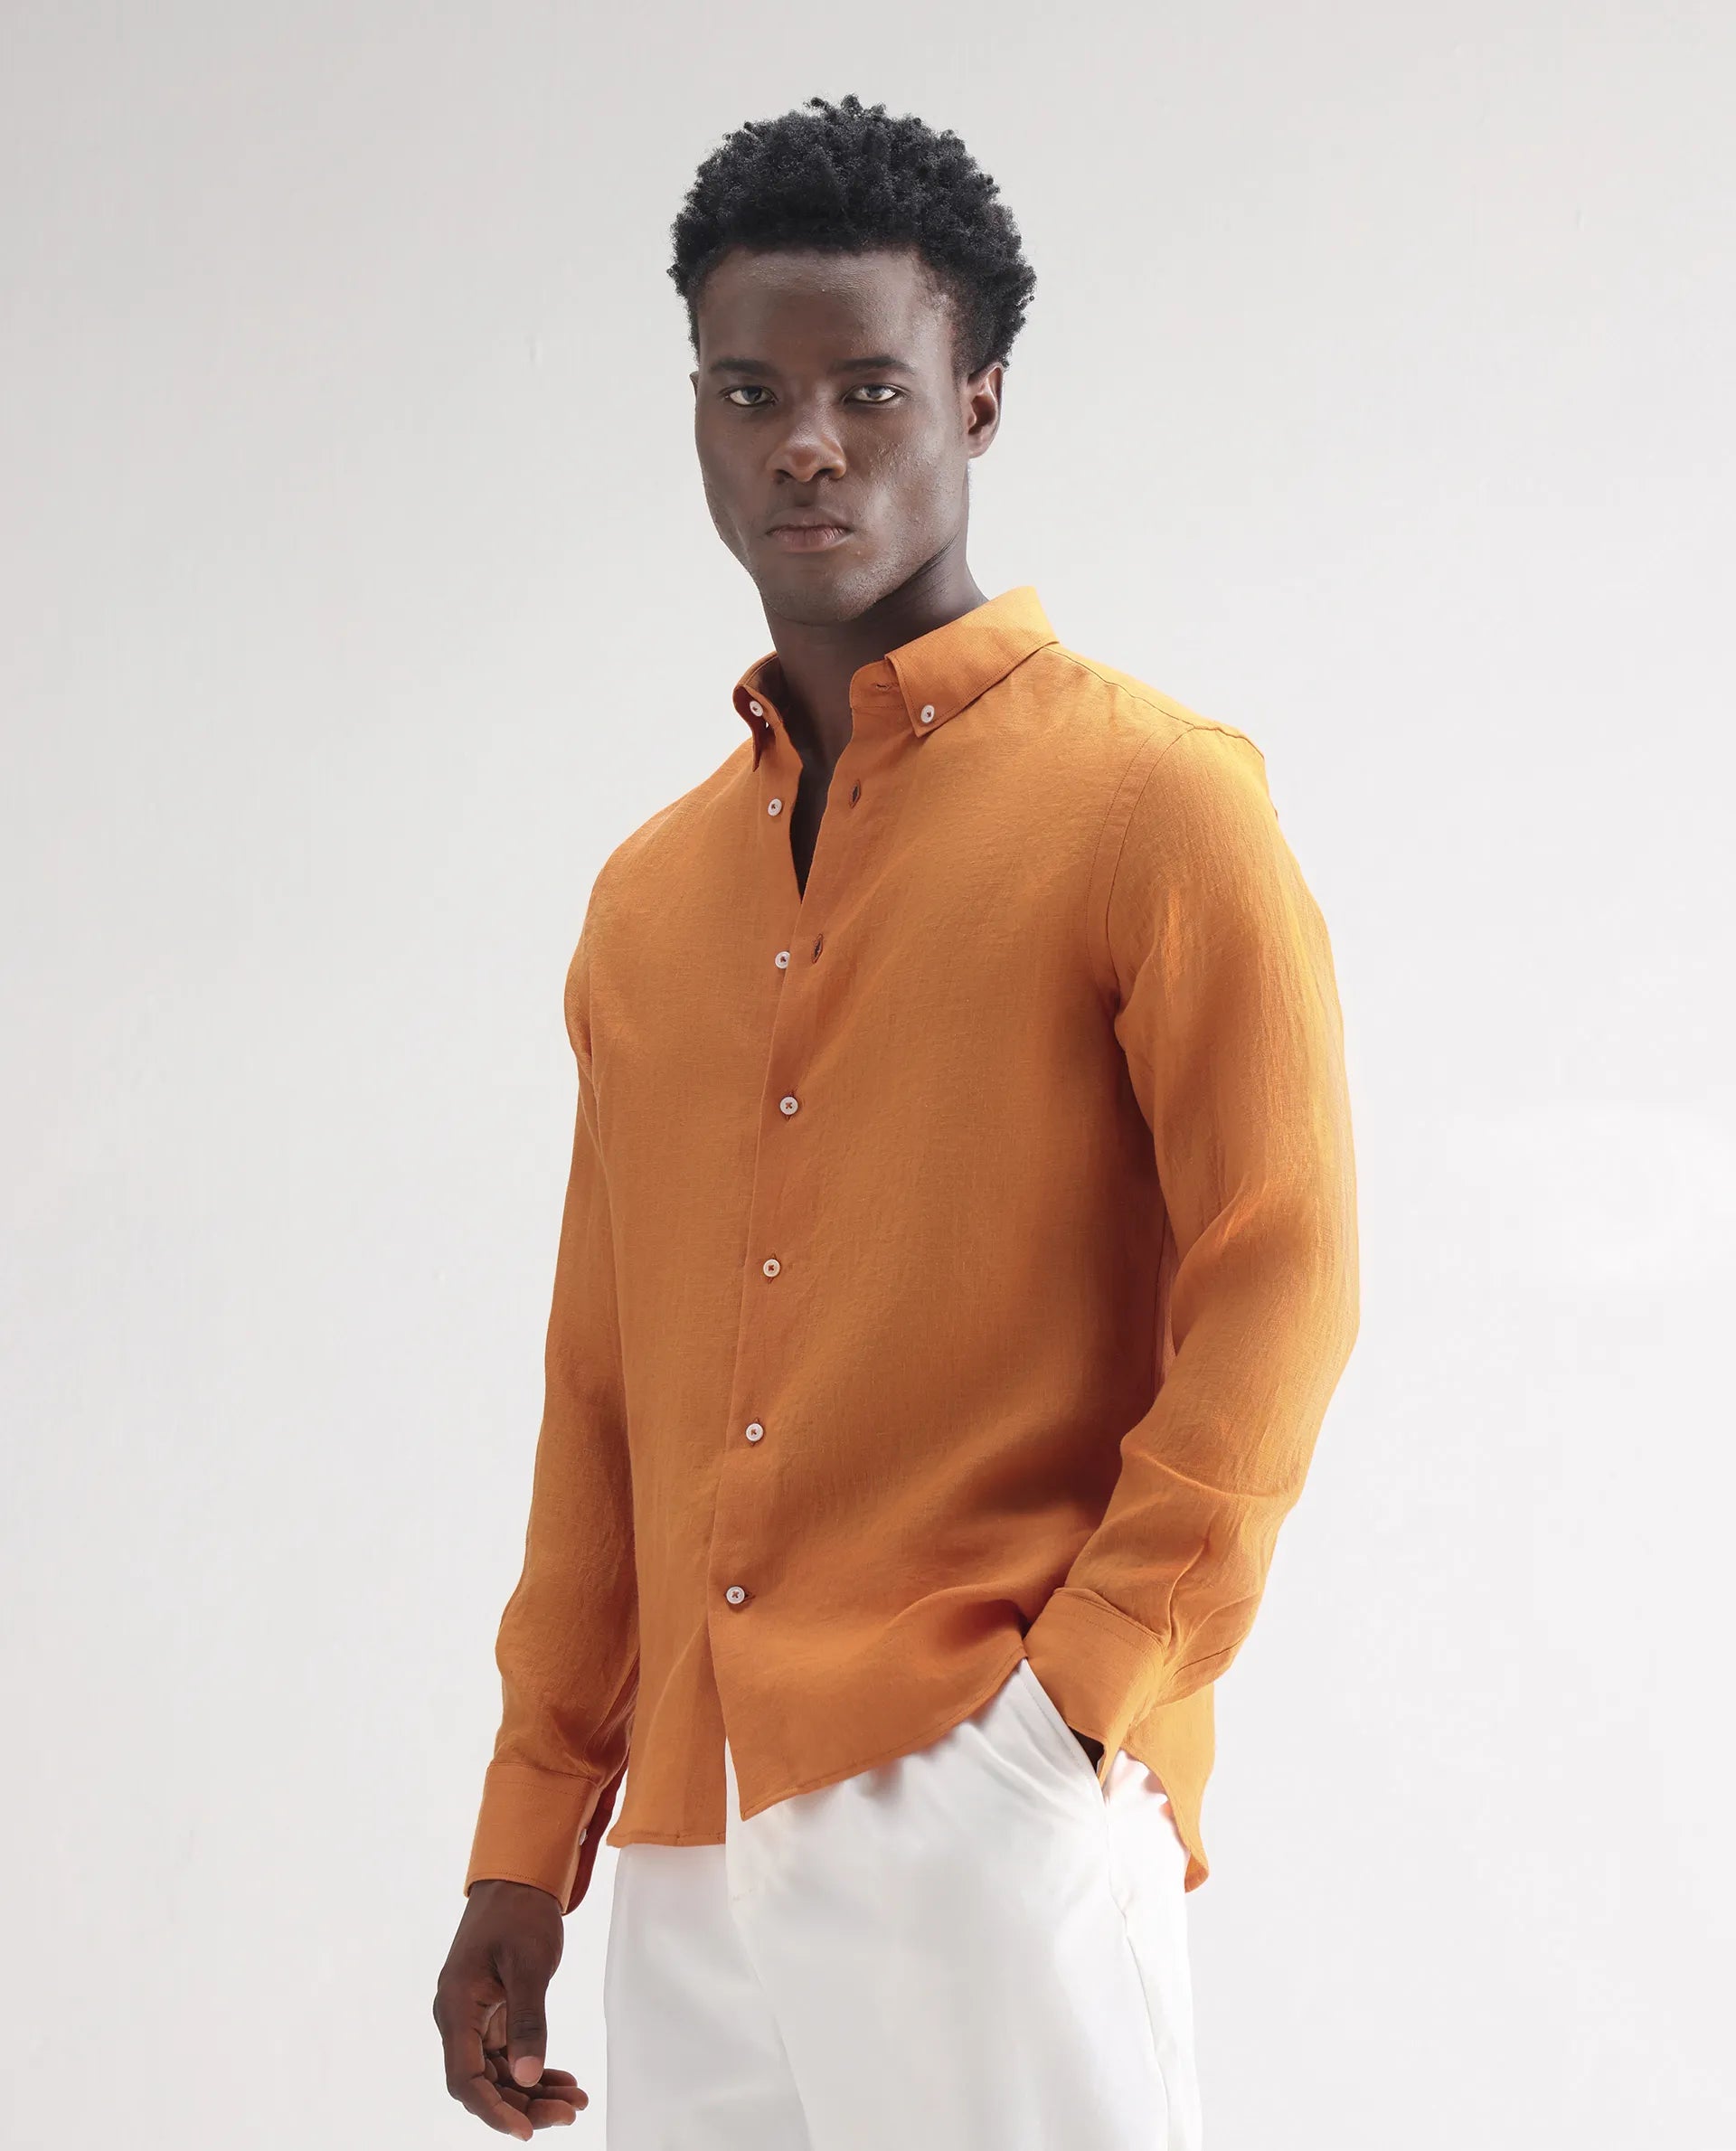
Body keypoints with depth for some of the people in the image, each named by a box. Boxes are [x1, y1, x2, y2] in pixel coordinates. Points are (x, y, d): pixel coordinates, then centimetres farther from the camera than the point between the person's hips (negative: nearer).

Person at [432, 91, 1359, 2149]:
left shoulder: (1154, 806, -1)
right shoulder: (648, 898, 16)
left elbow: (1280, 1289, -6)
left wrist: (1079, 1696, -15)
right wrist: (525, 1848, 14)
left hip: (994, 1810, -5)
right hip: (693, 1849, 5)